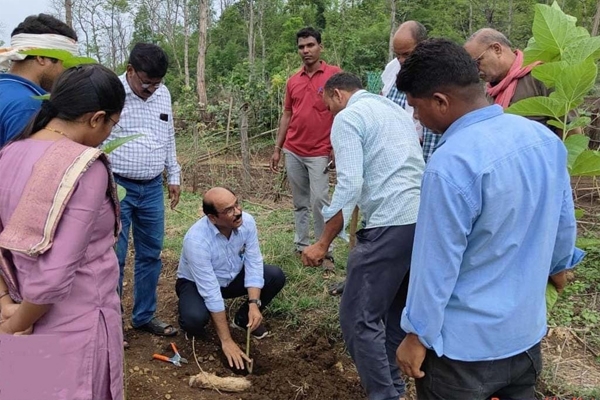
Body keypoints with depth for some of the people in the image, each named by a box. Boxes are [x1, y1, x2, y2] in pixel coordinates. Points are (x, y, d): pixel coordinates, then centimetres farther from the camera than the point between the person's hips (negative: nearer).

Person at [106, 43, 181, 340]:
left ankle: (144, 316, 26)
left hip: (152, 188, 6)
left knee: (150, 254, 11)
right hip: (117, 187, -5)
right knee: (113, 257, 0)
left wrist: (173, 176, 16)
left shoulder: (163, 94, 7)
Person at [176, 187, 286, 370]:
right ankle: (194, 328, 5)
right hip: (196, 283, -5)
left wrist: (254, 304, -29)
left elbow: (254, 263, -16)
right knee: (195, 318, -35)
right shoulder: (196, 240, -36)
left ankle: (243, 318, 8)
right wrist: (226, 341, -32)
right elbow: (210, 292, -35)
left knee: (276, 276, -14)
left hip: (233, 277, 5)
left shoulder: (246, 221, -22)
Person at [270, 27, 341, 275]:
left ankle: (325, 252, 4)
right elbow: (287, 115, 15)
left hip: (319, 153, -5)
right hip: (293, 152, 5)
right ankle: (301, 246, 21)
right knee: (300, 203, 11)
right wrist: (277, 148, 12)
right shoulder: (292, 81, 10)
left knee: (319, 201, -6)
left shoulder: (334, 74, -4)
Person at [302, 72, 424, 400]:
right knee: (396, 310, 21)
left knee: (359, 318, -1)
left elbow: (350, 186, -15)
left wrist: (323, 244, -11)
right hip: (423, 219, 9)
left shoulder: (348, 117, -2)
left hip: (390, 225, -9)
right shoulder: (397, 110, 24)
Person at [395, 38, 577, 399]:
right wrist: (554, 267, 26)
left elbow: (438, 262, -22)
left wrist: (418, 335, -8)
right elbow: (565, 227, 7)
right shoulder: (545, 137, -4)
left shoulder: (451, 163, -28)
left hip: (465, 346, -7)